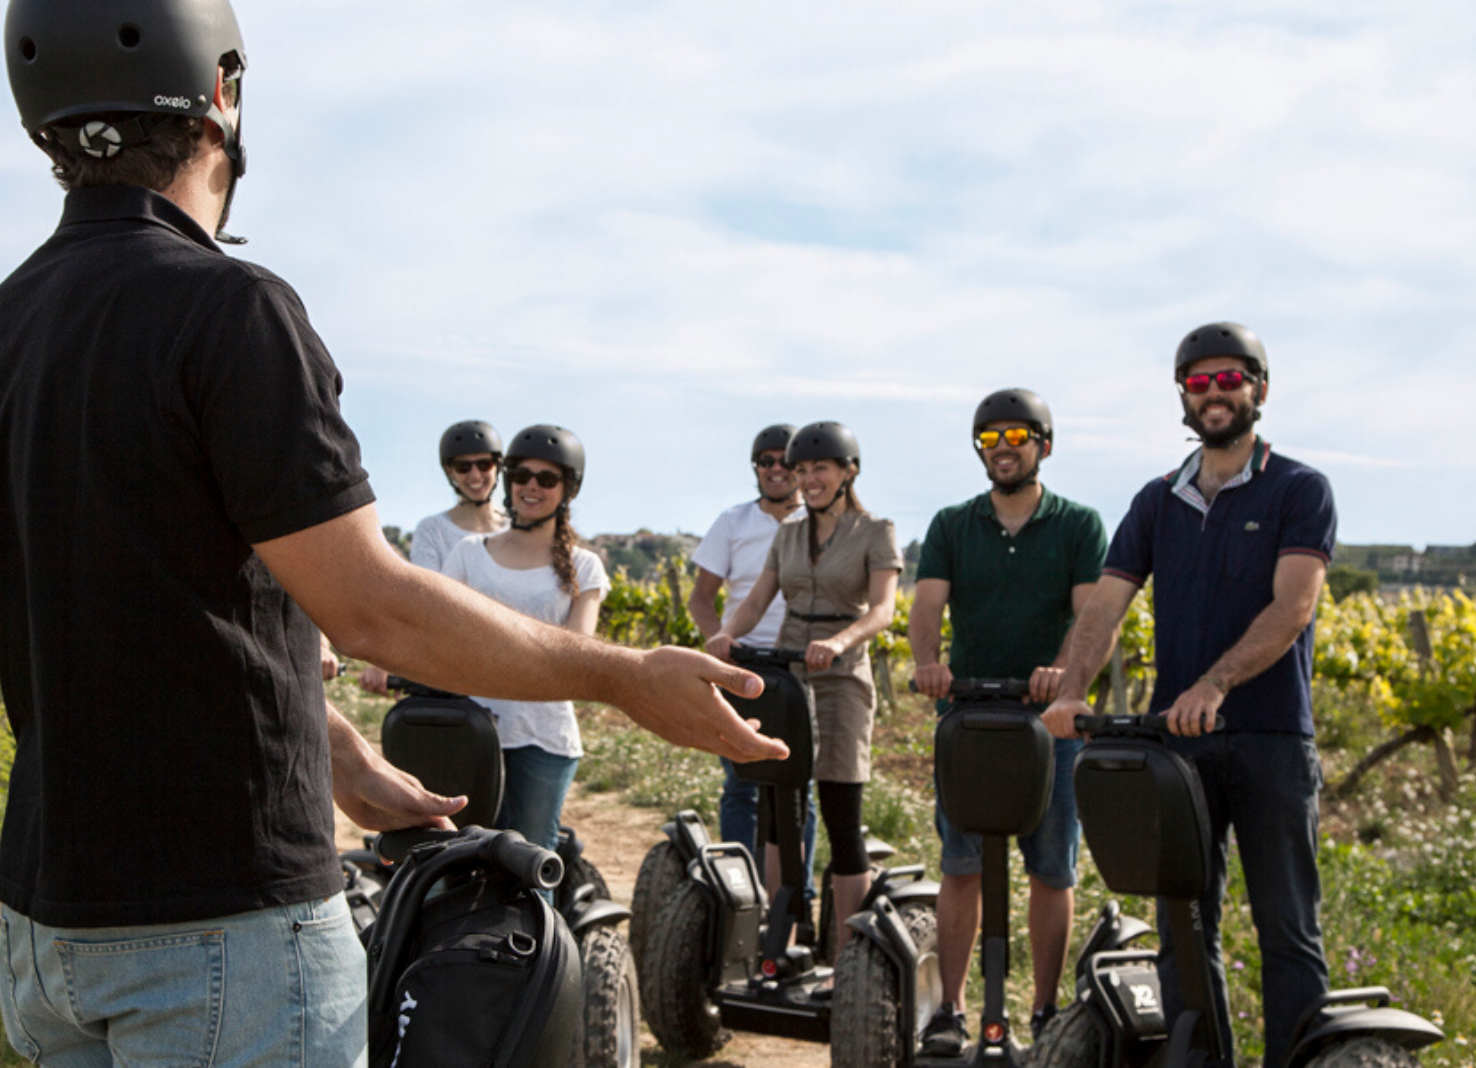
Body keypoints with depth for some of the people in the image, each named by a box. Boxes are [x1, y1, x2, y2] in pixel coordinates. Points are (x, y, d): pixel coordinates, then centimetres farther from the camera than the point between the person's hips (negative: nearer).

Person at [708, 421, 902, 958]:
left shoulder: (875, 532, -1)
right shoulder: (789, 535, 14)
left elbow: (881, 608, -15)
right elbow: (758, 599, 6)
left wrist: (838, 641, -35)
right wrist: (727, 633, -16)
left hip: (840, 677, -5)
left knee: (841, 820, -5)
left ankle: (848, 957, 1)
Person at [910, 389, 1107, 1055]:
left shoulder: (1079, 526, 5)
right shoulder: (951, 526, 10)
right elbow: (927, 604, -4)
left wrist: (1064, 670, -29)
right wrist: (927, 662, -26)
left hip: (1050, 714, -1)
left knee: (1052, 871, 5)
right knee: (961, 867, 1)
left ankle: (1047, 1011, 17)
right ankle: (950, 1010, 9)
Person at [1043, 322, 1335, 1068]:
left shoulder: (1298, 491, 0)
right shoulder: (1157, 502, 13)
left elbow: (1292, 607, -14)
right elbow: (1105, 604, 3)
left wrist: (1214, 682, -28)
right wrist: (1072, 692, -14)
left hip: (1270, 740, -4)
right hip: (1174, 738, 4)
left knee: (1288, 931, 1)